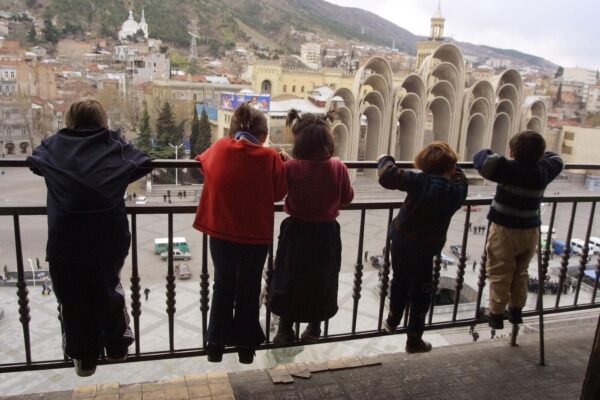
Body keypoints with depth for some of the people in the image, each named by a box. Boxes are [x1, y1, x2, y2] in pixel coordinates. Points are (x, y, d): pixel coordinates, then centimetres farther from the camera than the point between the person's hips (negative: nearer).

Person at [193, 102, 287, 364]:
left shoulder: (218, 148, -5)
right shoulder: (270, 157, -12)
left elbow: (203, 164, 16)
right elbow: (279, 192, 0)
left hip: (221, 232, 2)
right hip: (256, 235, -2)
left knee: (223, 285, 19)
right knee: (249, 289, 14)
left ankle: (216, 343, 27)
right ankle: (245, 345, 26)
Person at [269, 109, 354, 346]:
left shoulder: (291, 167, -16)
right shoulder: (338, 168, -12)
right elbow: (347, 198, 0)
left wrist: (283, 164, 4)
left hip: (297, 231, -1)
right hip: (326, 232, 1)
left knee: (290, 280, 13)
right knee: (322, 281, 17)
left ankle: (285, 331, 22)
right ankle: (313, 330, 30)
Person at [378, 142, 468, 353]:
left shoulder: (420, 181, -16)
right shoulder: (457, 191, -11)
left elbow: (387, 177, -23)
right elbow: (460, 180, 15)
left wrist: (385, 160, -5)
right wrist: (451, 167, 26)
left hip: (400, 243, 2)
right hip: (424, 250, -2)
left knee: (399, 283, 25)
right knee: (421, 295, 13)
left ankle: (392, 321, 44)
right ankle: (414, 340, 21)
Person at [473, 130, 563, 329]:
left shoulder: (510, 169, -20)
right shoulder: (544, 171, -1)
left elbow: (482, 160, -29)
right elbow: (556, 159, 21)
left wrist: (487, 152, -9)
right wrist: (536, 153, 19)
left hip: (505, 230, -5)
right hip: (530, 231, 6)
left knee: (500, 275, 6)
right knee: (520, 273, 20)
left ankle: (496, 315, 13)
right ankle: (516, 311, 31)